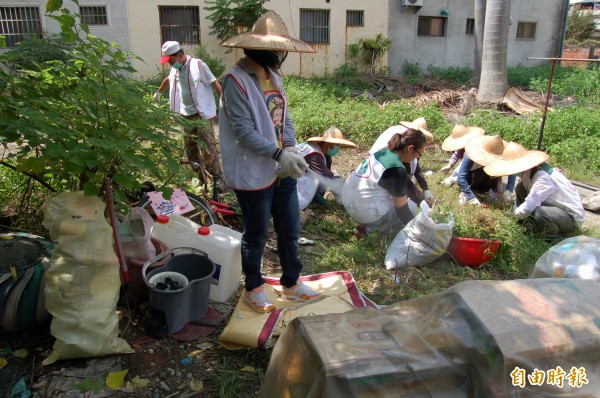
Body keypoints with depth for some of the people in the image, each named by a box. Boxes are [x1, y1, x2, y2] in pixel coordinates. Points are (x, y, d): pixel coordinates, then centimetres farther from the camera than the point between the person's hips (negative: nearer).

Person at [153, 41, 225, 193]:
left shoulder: (198, 65, -12)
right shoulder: (175, 69, 10)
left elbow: (215, 83, -12)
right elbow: (168, 80, 31)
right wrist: (158, 92, 47)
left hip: (202, 114, -7)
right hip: (186, 115, 7)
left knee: (208, 147, -10)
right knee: (190, 148, 10)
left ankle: (218, 177, 1)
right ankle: (200, 177, 22)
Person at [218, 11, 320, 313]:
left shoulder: (273, 75, 10)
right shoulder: (236, 80, -17)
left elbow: (284, 117, 10)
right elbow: (244, 131, -23)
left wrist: (290, 147, -8)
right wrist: (280, 154, -27)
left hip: (282, 170, 8)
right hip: (253, 174, -8)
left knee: (290, 230, 17)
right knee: (256, 237, 9)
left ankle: (291, 283, 36)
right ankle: (253, 289, 32)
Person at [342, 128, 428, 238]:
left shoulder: (385, 151, 6)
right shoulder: (397, 170, -20)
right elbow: (401, 209, -13)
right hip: (364, 211, -9)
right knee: (412, 208, 6)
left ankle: (367, 224, 13)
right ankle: (367, 228, -1)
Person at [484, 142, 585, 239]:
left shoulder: (543, 178, -31)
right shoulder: (532, 169, -4)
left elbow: (525, 210, -35)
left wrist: (515, 212, -15)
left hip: (572, 218, -9)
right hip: (556, 207, 9)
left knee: (538, 214, -39)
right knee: (520, 188, -1)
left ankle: (556, 233, -6)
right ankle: (530, 225, 6)